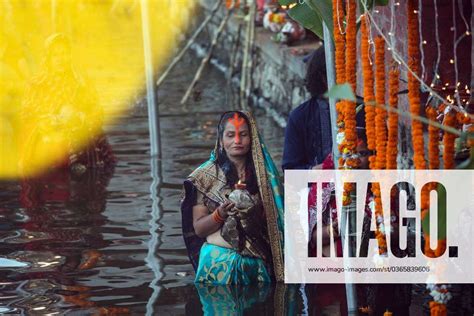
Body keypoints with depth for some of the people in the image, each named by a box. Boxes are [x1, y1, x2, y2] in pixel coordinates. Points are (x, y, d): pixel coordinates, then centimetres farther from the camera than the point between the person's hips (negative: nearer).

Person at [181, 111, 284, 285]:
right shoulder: (206, 175, 0)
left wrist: (256, 214, -11)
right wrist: (220, 214, -18)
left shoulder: (263, 172, 5)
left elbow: (273, 221, 9)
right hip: (219, 262, -2)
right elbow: (198, 229, -1)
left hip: (257, 263, 2)